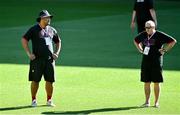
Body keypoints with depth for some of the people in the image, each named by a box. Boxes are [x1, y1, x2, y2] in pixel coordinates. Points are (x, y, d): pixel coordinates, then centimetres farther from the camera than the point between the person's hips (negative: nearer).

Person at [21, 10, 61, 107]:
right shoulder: (34, 29, -2)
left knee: (50, 80, 2)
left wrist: (57, 53, 11)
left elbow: (58, 42, 25)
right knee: (35, 80, -1)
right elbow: (24, 40, -6)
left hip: (49, 59, 4)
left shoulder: (52, 30, 13)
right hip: (37, 59, -4)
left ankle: (49, 100, 12)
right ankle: (33, 100, 8)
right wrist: (29, 53, -12)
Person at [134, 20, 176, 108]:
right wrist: (140, 49, 15)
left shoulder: (160, 35, -7)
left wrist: (165, 50, -9)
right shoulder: (143, 35, 7)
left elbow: (173, 41, -7)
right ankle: (147, 102, 13)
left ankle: (156, 102, 9)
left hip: (156, 62, -4)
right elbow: (135, 41, 28)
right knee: (146, 82, 6)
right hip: (145, 62, 4)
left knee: (156, 83, 1)